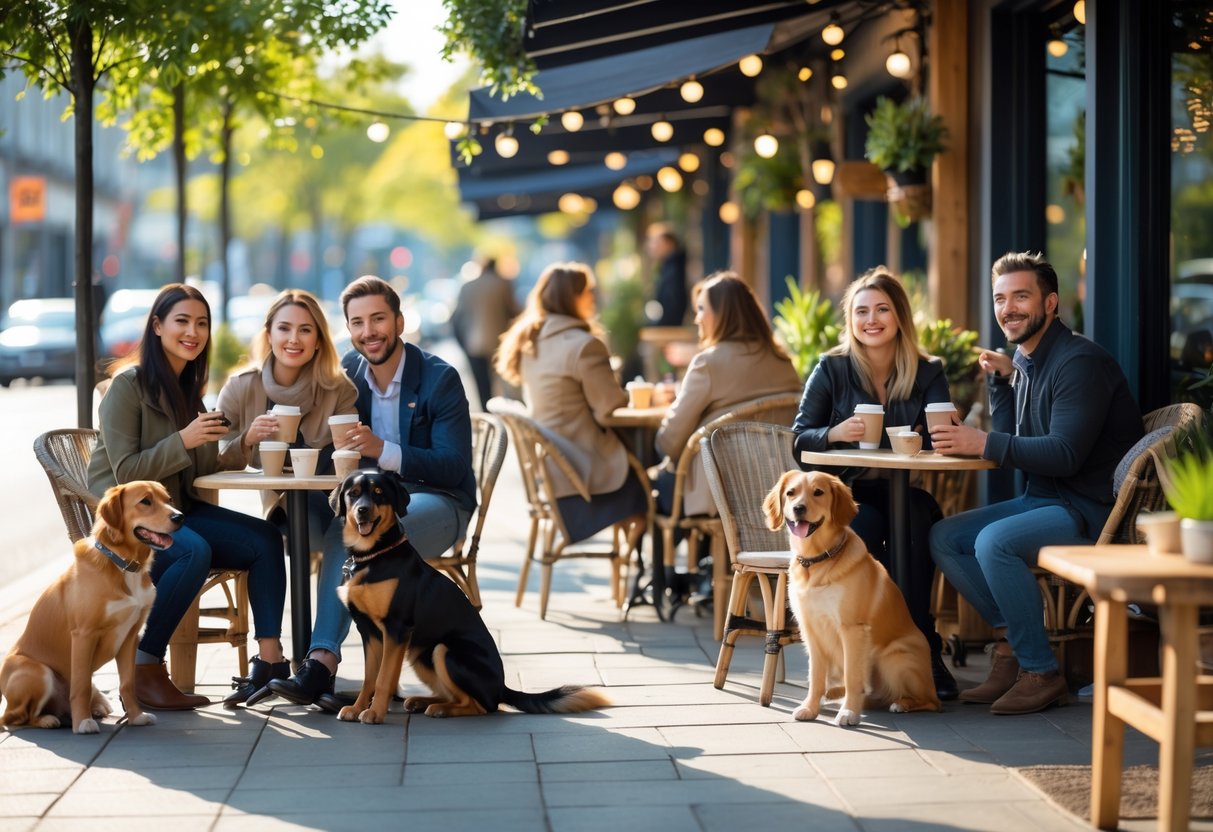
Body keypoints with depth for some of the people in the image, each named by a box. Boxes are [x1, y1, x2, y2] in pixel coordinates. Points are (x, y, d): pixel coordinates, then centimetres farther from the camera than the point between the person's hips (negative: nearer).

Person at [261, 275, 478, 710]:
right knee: (343, 529, -31)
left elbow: (454, 468, -16)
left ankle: (323, 664, -36)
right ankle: (322, 663, -39)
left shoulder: (439, 378, -10)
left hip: (437, 504, -4)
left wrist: (383, 450, -28)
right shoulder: (348, 372, 6)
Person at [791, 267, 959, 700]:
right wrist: (834, 433, -22)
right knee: (863, 528, -35)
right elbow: (800, 440, 0)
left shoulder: (927, 372, 6)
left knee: (918, 521, -34)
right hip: (845, 496, -1)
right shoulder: (831, 369, 3)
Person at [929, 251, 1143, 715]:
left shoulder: (1080, 362, -16)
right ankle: (1010, 644, 0)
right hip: (1044, 501, 10)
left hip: (1092, 510, -10)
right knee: (944, 538, 0)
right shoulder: (1025, 361, 12)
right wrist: (1001, 380, 1)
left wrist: (984, 445, -26)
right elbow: (1013, 445, 10)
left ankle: (1040, 673, -18)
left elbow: (1065, 454, -25)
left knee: (995, 541, -30)